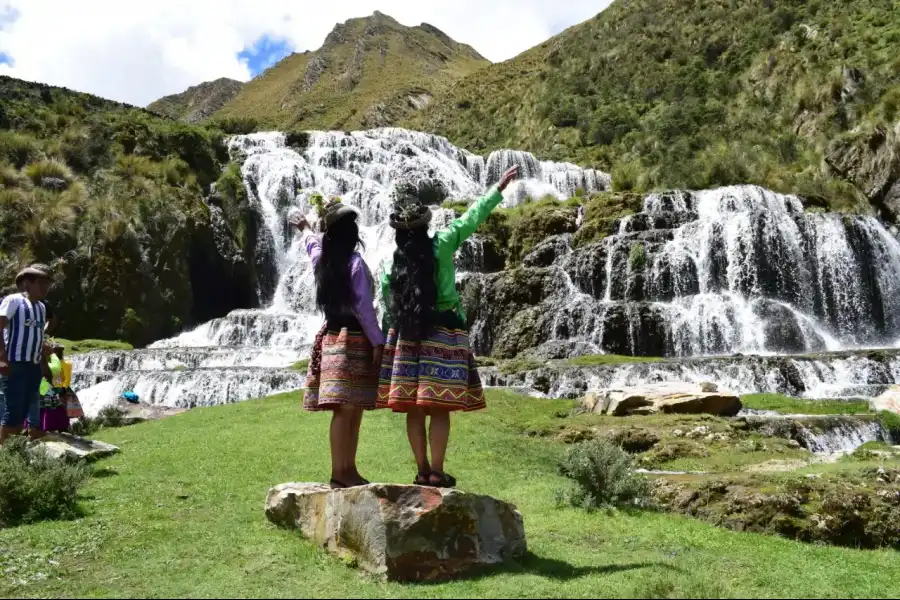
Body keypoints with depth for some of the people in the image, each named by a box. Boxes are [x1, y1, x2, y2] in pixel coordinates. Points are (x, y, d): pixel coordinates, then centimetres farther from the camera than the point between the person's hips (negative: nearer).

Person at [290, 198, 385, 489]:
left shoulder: (322, 259, 12)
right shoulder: (355, 263, -11)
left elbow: (312, 242, 37)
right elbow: (364, 308, -14)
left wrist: (304, 227, 58)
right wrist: (378, 342, -11)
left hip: (332, 336, 8)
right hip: (352, 339, -8)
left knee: (355, 409, 10)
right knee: (346, 409, -10)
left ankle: (348, 470, 13)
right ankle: (339, 474, -10)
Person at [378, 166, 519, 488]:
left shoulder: (391, 261, 1)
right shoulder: (441, 245, -5)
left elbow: (385, 305, 3)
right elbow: (473, 217, 2)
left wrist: (385, 339, 11)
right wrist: (499, 187, 12)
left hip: (406, 336, 3)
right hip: (443, 333, -3)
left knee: (414, 408, 7)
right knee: (439, 408, 0)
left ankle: (422, 471, 12)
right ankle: (437, 472, 2)